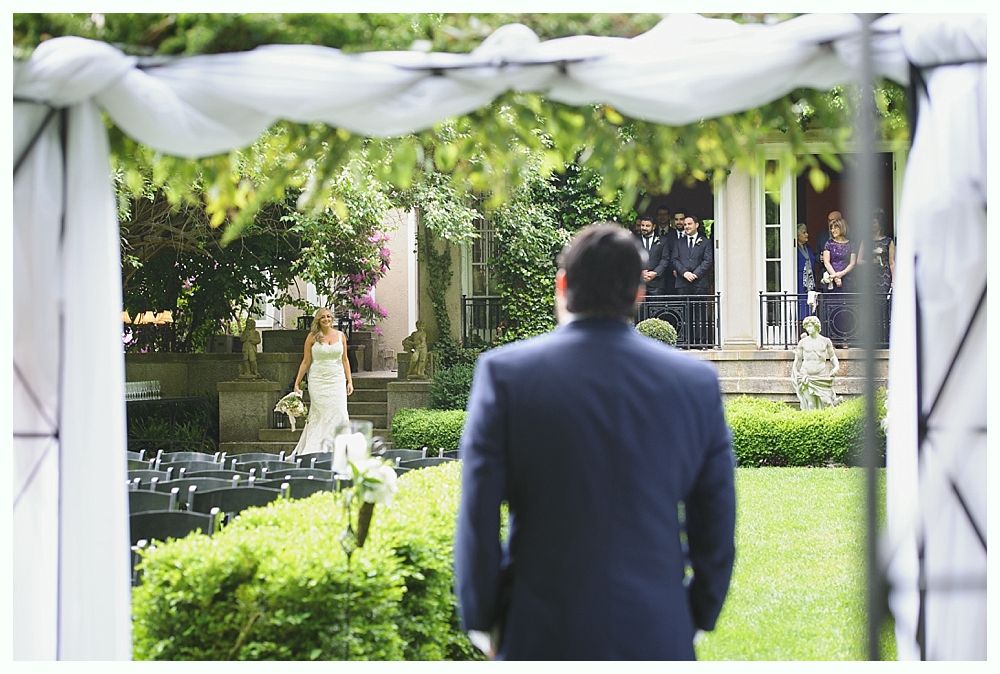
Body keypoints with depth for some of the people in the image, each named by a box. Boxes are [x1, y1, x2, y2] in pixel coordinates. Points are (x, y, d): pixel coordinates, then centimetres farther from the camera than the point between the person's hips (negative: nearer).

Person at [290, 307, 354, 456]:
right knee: (320, 415, -4)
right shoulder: (313, 337, 1)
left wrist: (349, 381, 8)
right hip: (318, 380, -2)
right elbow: (306, 362, 4)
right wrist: (297, 382, 2)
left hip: (337, 379, 2)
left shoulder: (340, 335, 9)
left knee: (338, 414, -5)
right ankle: (316, 450, 1)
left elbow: (344, 360, 13)